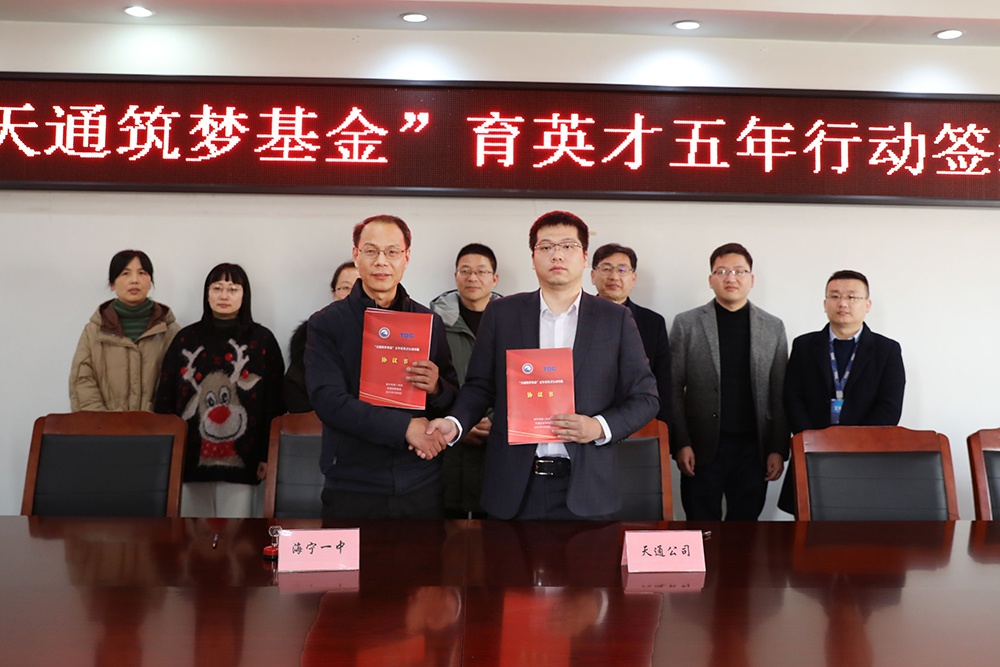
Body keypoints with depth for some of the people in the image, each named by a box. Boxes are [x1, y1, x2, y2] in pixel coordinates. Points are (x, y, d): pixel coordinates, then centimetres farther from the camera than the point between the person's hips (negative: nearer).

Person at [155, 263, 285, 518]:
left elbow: (274, 403, 1)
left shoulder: (262, 340, 4)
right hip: (191, 456, 2)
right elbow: (165, 398, 8)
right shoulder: (186, 339, 9)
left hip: (240, 458, -2)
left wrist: (268, 454, -5)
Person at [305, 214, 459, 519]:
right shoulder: (326, 323, -1)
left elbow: (454, 399, 11)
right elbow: (327, 400, -13)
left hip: (422, 484, 2)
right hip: (352, 486, -2)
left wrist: (437, 388, -13)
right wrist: (405, 427, -19)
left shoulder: (429, 322, 7)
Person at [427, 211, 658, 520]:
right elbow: (480, 387, 8)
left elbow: (645, 397, 4)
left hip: (585, 489, 0)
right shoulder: (501, 313, 6)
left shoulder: (615, 319, 3)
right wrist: (454, 423, -10)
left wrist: (601, 427, -12)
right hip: (514, 487, 1)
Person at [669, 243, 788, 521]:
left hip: (753, 449, 2)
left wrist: (778, 449, 0)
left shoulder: (773, 328, 8)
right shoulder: (686, 324, 3)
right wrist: (681, 444, -7)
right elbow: (674, 389, 0)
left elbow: (780, 395, 6)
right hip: (703, 448, -1)